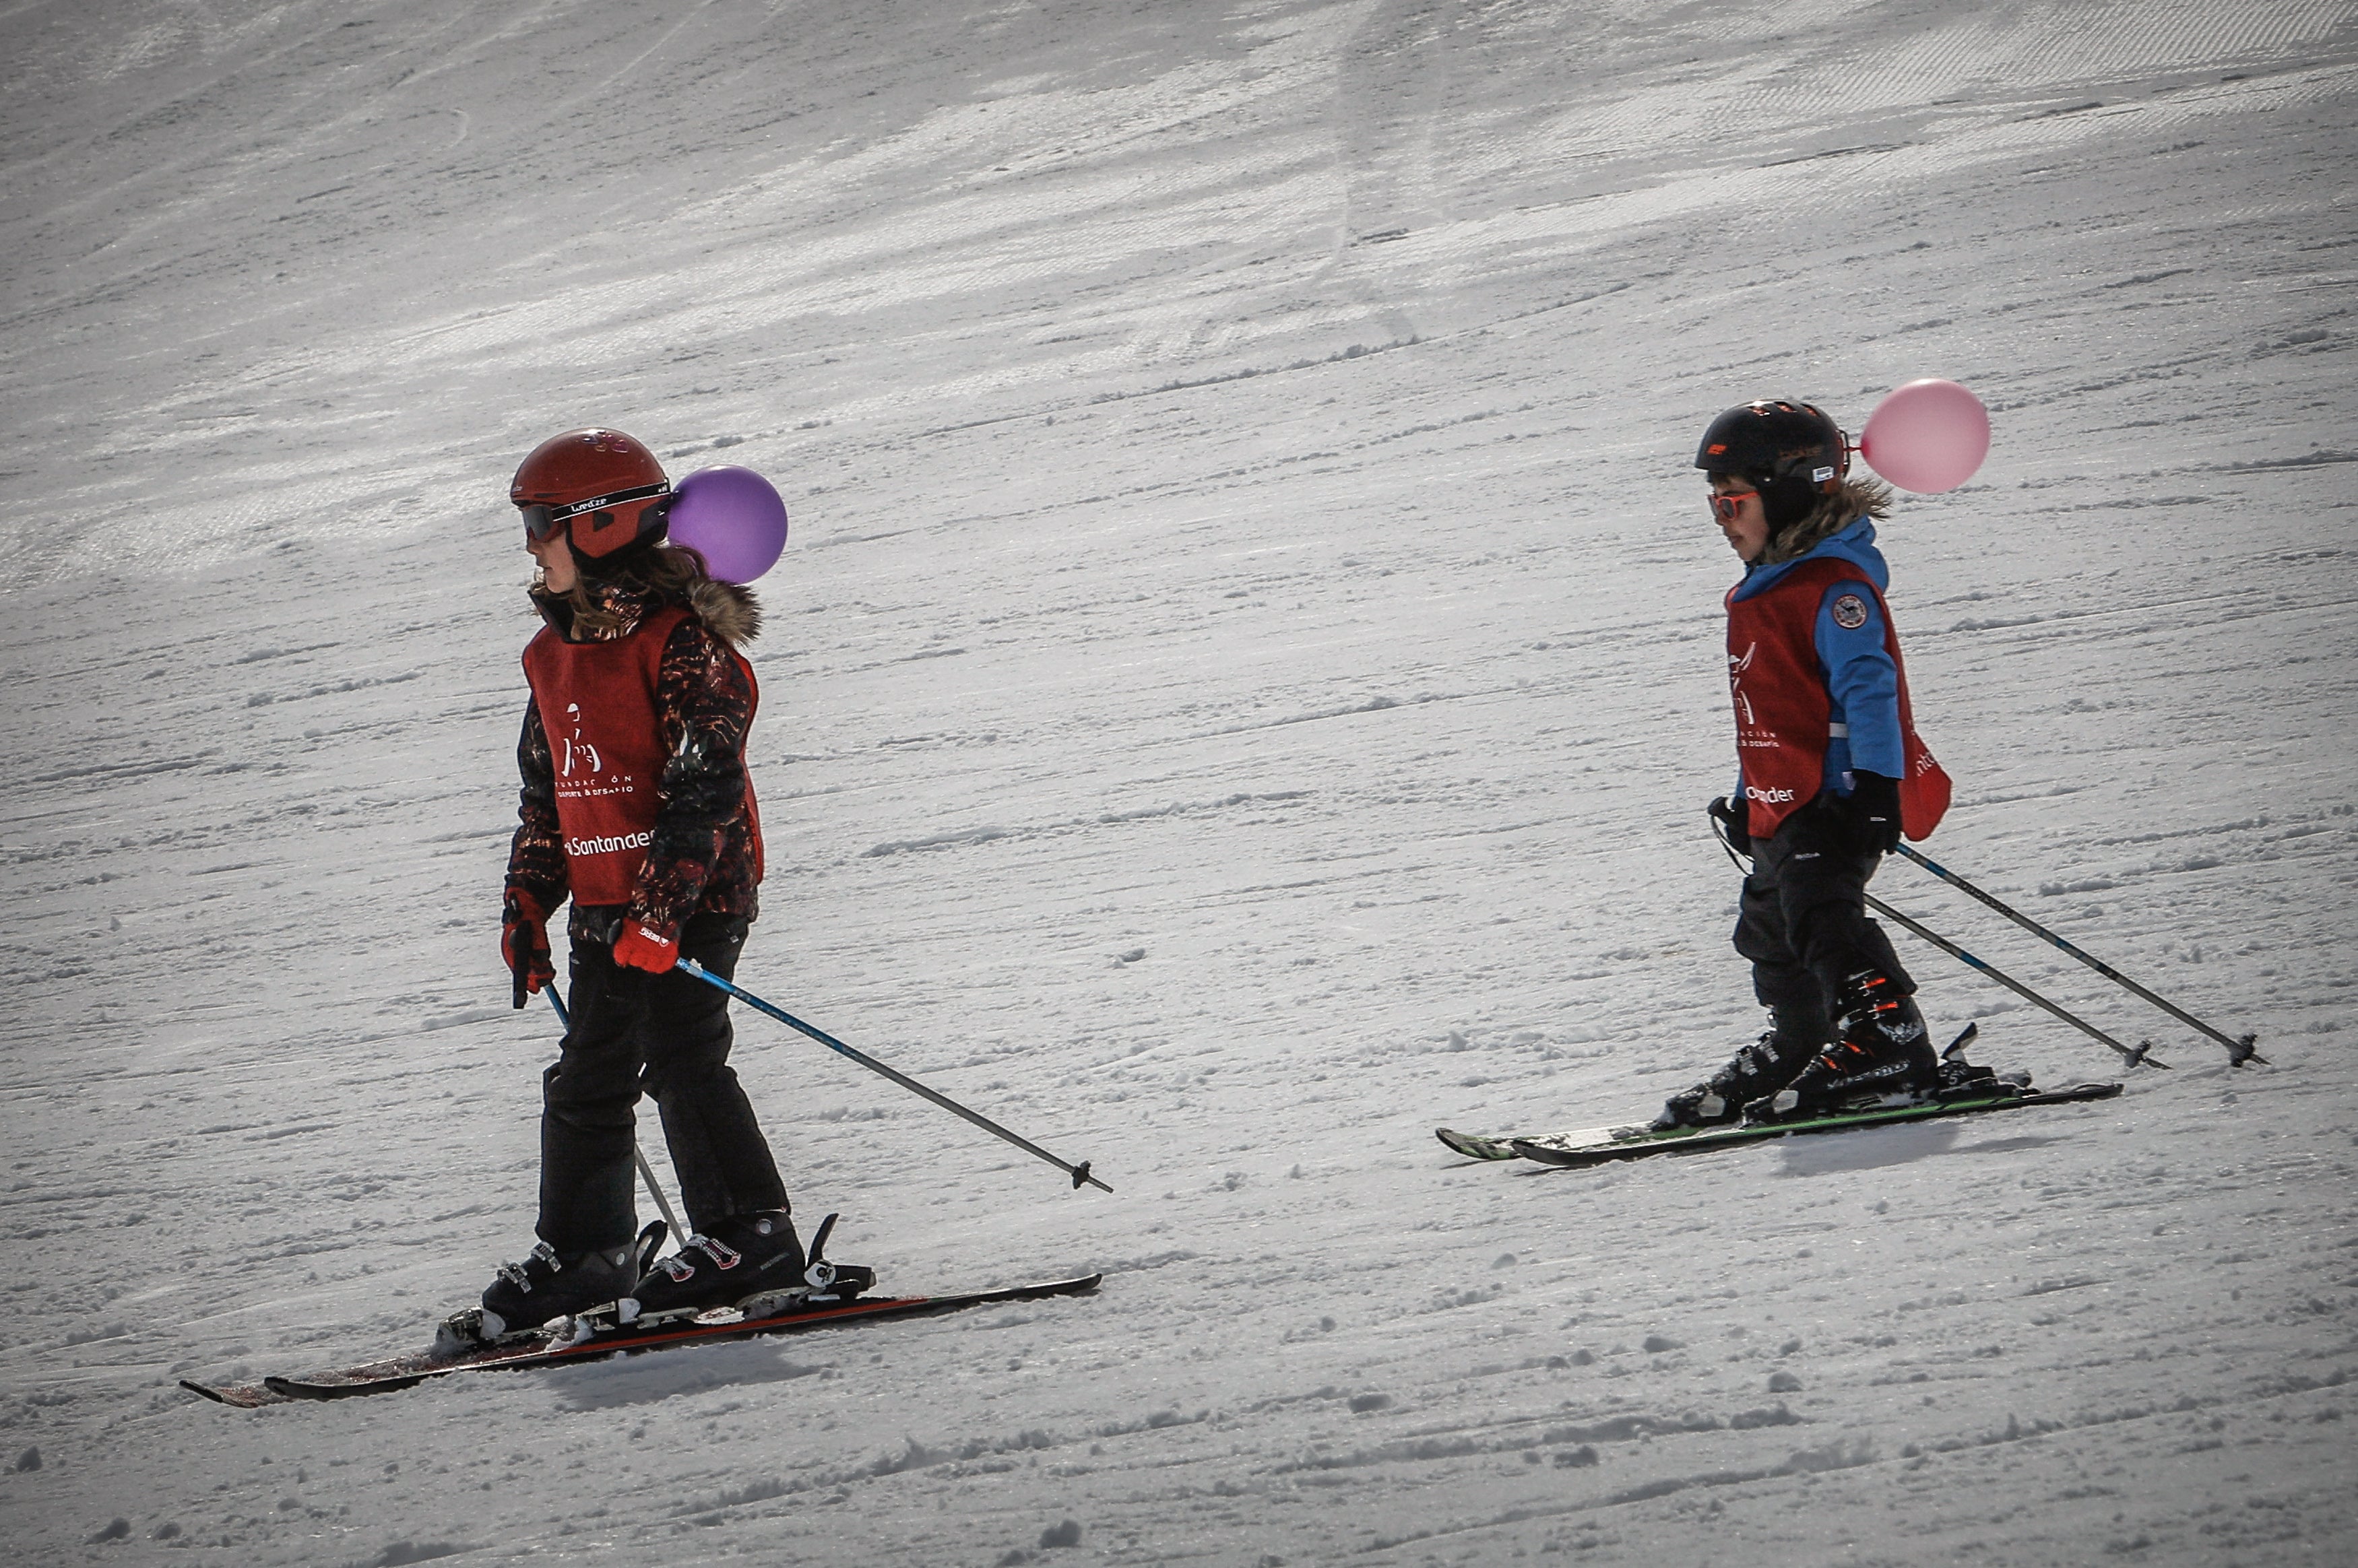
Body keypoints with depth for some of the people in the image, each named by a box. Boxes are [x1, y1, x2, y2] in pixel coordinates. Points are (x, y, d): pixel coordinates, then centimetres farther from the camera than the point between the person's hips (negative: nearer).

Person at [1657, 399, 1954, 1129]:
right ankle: (1794, 1054, 34)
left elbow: (1868, 688, -23)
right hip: (1782, 808, 11)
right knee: (1771, 933, 20)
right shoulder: (1763, 590, 19)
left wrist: (1876, 782, -31)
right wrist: (1747, 797, 29)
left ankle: (1885, 1042, -29)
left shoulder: (1835, 586, -13)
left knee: (1821, 916, -25)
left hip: (1836, 797, -11)